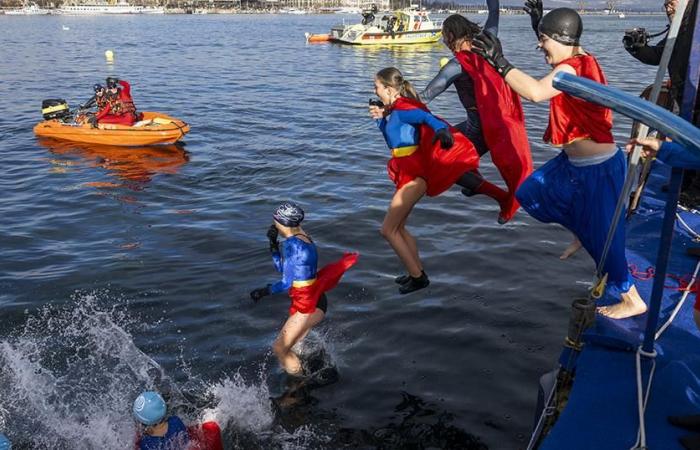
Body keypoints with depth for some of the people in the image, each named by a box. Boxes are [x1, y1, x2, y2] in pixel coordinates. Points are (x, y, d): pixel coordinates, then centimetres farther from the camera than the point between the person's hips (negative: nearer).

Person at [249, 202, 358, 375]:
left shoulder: (292, 243, -19)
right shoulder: (303, 238, 10)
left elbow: (287, 282, -18)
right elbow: (283, 268, 19)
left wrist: (265, 291, -8)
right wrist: (273, 243, 11)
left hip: (308, 306, -10)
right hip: (312, 302, 10)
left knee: (279, 348, 0)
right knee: (285, 347, 19)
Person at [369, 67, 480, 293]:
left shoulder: (402, 109, -15)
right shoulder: (393, 110, 12)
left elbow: (426, 117, -33)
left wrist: (442, 130, -53)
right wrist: (382, 116, 14)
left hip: (413, 176, -10)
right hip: (407, 174, 10)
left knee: (388, 230, -4)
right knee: (398, 227, 18)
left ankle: (417, 277, 4)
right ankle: (417, 272, 28)